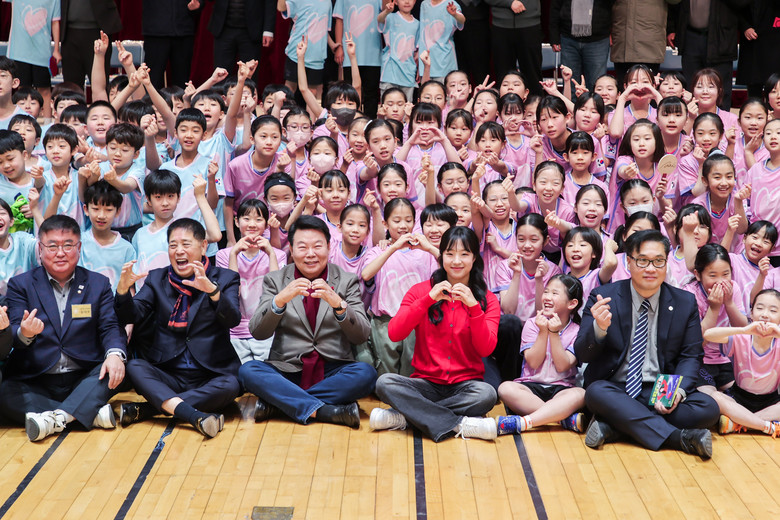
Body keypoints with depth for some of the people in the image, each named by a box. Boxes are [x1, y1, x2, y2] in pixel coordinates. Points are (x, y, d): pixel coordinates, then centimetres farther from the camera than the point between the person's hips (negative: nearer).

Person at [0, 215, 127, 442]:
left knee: (115, 370, -28)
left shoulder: (98, 284, 11)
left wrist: (115, 354, -23)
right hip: (35, 384, -1)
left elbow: (110, 327, 1)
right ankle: (93, 413, -33)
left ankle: (56, 417, -36)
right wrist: (24, 334, -29)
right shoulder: (20, 285, 8)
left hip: (85, 380, 1)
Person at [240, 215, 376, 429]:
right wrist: (280, 299, -22)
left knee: (366, 373, -30)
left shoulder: (347, 281, 7)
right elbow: (257, 333, -4)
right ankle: (325, 410, -29)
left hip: (333, 370, 1)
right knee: (247, 370, -27)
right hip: (287, 370, 0)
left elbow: (361, 335, -4)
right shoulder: (275, 280, 8)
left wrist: (337, 303, -21)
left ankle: (275, 401, -21)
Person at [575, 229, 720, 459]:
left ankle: (611, 424, -24)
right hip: (614, 390, -2)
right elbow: (581, 355, -5)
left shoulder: (685, 303, 5)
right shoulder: (603, 297, -2)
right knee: (596, 392, -34)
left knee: (709, 408, -23)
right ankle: (678, 437, -32)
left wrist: (678, 390, -14)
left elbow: (691, 356, 8)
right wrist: (599, 328, -29)